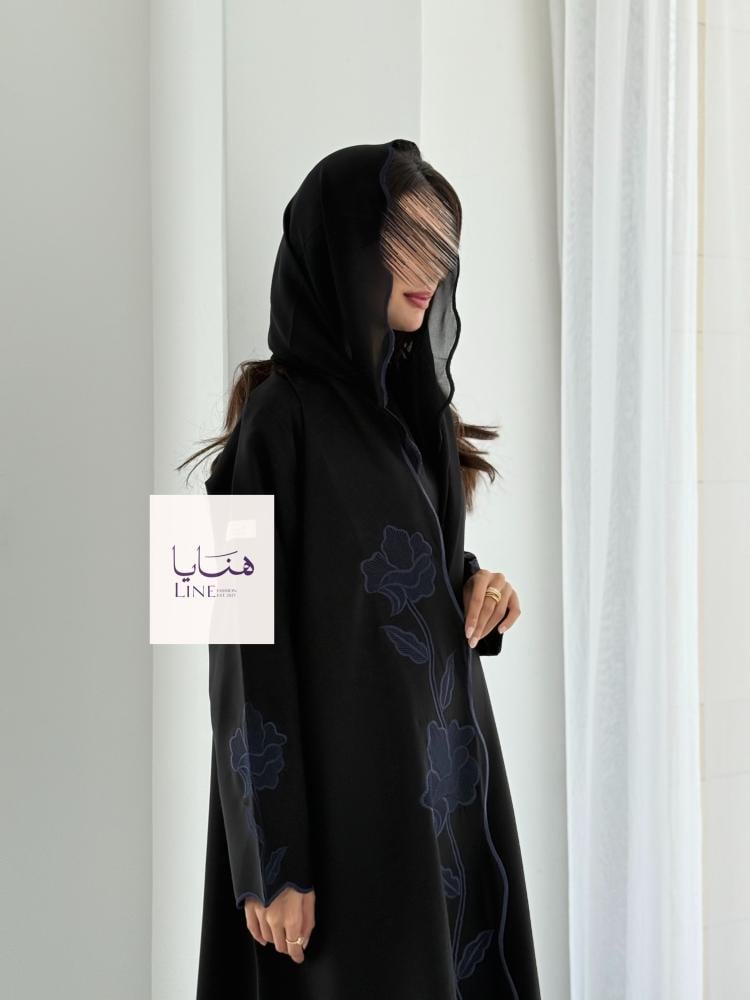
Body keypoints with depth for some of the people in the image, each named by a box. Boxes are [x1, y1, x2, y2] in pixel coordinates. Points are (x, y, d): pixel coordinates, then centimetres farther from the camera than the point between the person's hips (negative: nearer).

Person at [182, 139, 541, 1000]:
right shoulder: (283, 419, -14)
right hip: (344, 788, -8)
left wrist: (474, 590, -2)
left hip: (439, 766, 8)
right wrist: (272, 860, -18)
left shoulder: (411, 404, 9)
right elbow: (251, 644, -16)